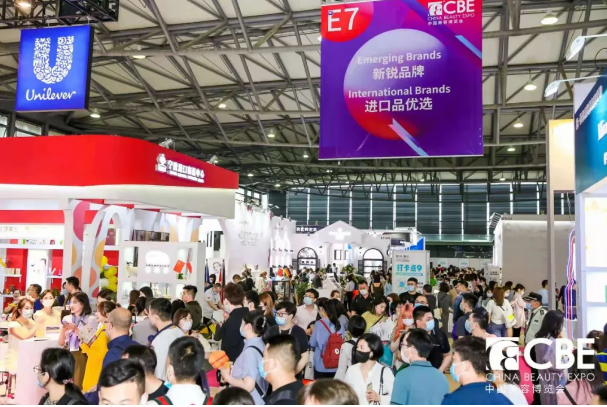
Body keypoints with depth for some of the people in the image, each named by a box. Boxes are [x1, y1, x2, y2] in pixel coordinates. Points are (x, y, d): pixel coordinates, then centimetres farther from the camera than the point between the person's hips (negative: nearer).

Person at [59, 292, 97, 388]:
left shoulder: (91, 319, -3)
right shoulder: (66, 318, 9)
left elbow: (90, 342, -8)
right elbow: (61, 343, 8)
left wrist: (76, 329, -15)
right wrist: (63, 329, -9)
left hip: (81, 356, -4)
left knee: (78, 386, -5)